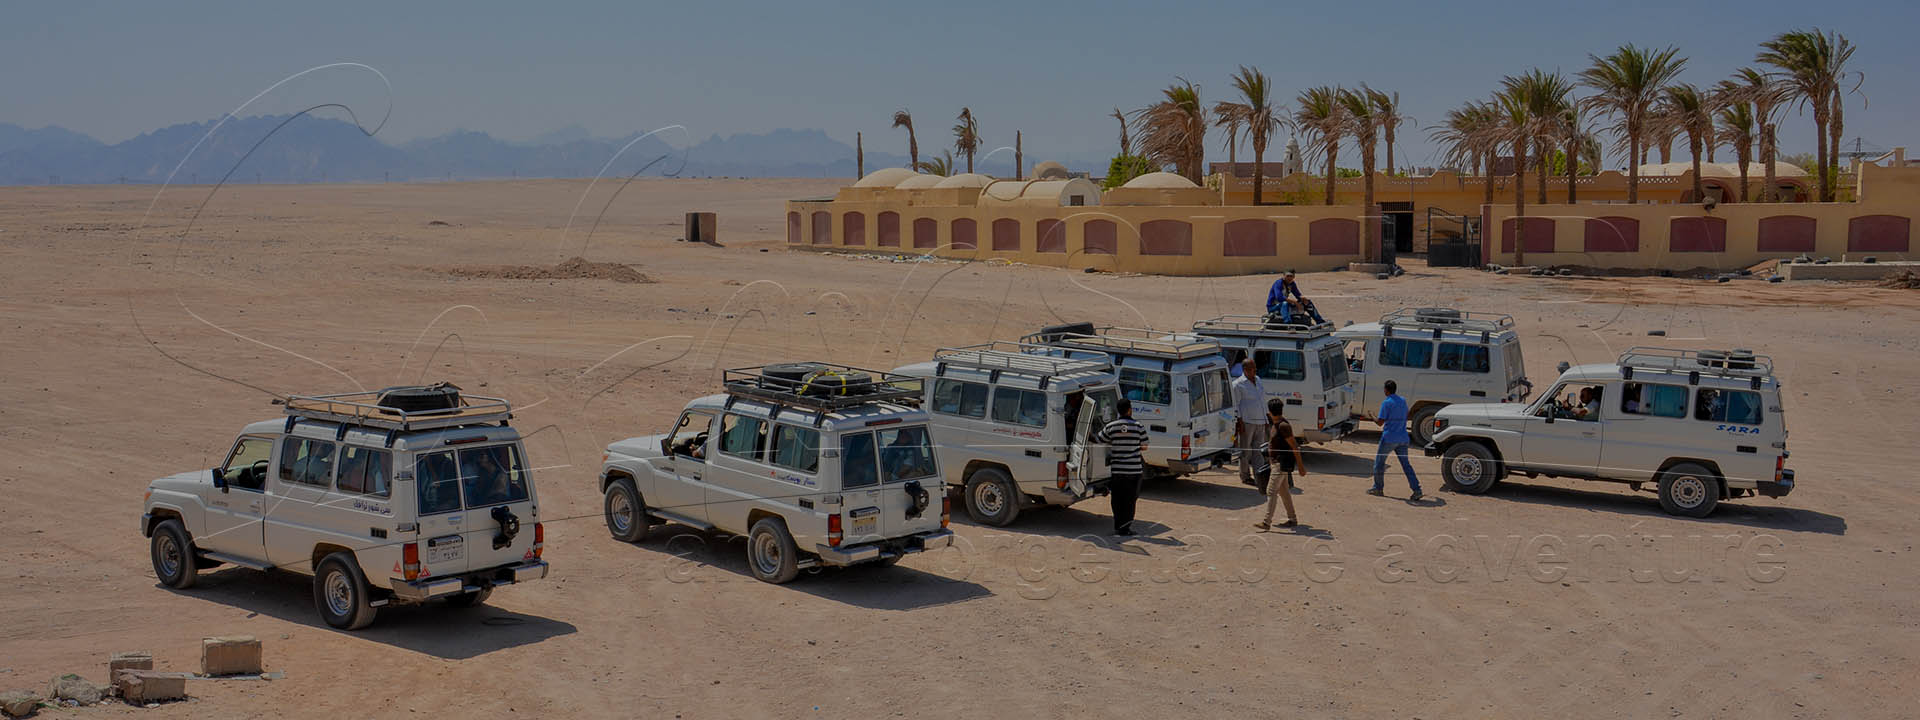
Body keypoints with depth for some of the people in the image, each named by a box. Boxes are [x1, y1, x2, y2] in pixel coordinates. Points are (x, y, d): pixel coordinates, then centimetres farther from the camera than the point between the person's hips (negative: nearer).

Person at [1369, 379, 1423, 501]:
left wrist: (1372, 416, 6)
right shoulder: (1403, 401, 10)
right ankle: (1417, 490, -6)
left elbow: (1380, 422, -13)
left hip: (1389, 438, -6)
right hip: (1403, 438, 6)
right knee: (1406, 464, 5)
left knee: (1379, 461, 11)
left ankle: (1378, 488, 17)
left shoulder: (1386, 403, -11)